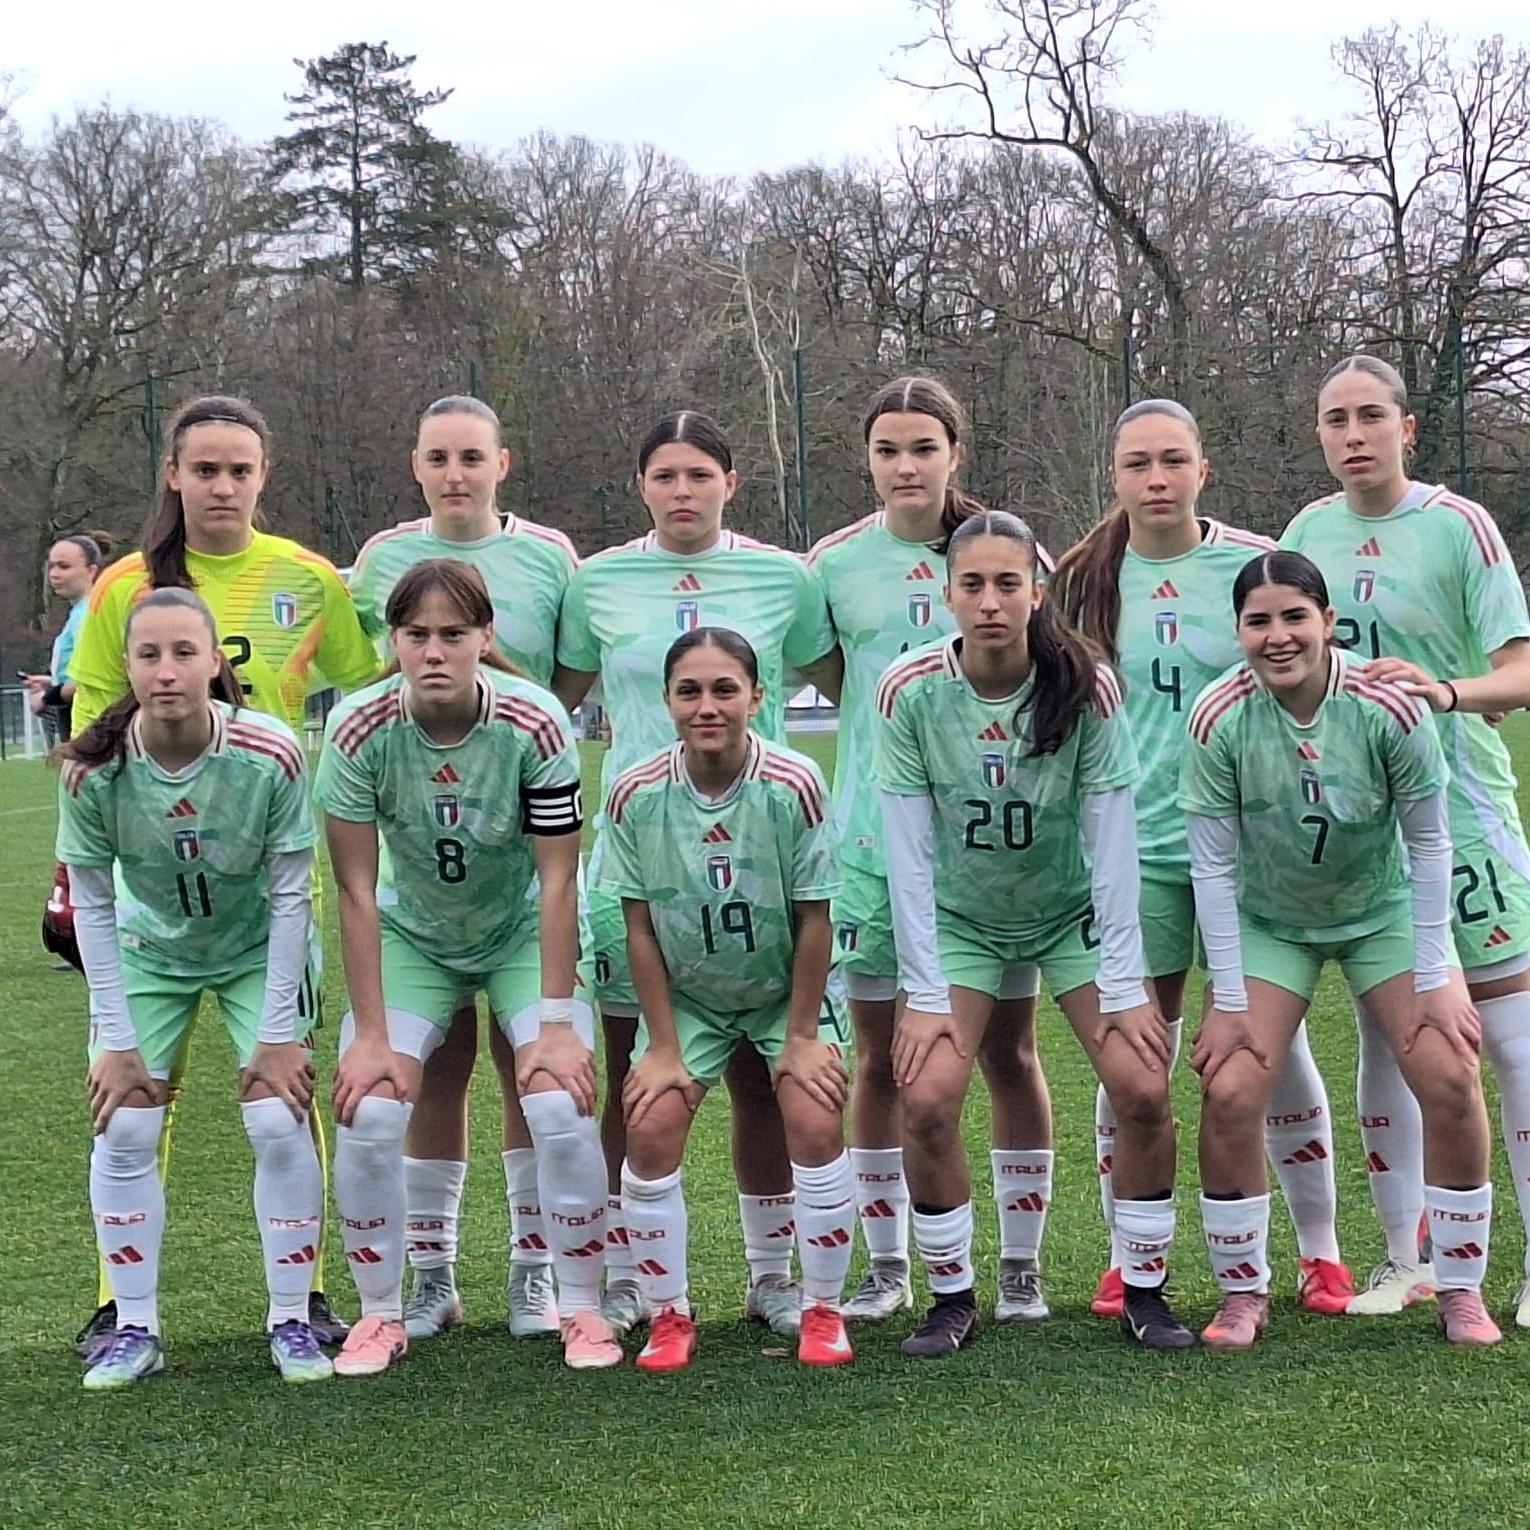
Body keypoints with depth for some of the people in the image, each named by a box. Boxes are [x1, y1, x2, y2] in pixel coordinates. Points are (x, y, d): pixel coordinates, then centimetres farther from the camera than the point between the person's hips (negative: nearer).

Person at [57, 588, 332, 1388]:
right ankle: (135, 1329, 8)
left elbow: (289, 896, -18)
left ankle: (291, 1322, 5)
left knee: (280, 1124, -11)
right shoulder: (93, 771, -25)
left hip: (256, 952, -1)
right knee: (121, 1131, -7)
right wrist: (115, 1043, -12)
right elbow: (93, 909, -13)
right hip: (148, 953, 1)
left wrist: (276, 1034, -16)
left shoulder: (271, 755, -29)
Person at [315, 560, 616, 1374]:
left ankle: (582, 1308, 4)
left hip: (524, 932, -1)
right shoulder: (359, 729, -23)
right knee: (368, 1111, -13)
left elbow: (559, 881, -20)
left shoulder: (535, 722, -26)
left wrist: (558, 1023, -20)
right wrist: (370, 1034, -17)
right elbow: (356, 890, -17)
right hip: (411, 934, 1)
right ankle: (381, 1314, 8)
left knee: (562, 1105, -17)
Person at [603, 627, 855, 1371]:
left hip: (784, 989, -1)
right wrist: (662, 1048, -9)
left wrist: (801, 1037, -11)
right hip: (685, 995, 1)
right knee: (650, 1131, -12)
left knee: (815, 1125, -15)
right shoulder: (636, 794, -19)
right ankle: (669, 1315, 7)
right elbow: (640, 928, -10)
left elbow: (813, 921, -15)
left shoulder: (794, 785, -23)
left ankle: (823, 1311, 6)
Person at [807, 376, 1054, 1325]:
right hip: (874, 840, 1)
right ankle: (888, 1265, 17)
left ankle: (1022, 1264, 14)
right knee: (883, 1058, 6)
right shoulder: (835, 563, 4)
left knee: (1008, 1049, 3)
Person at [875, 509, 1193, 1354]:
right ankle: (952, 1296, 6)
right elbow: (908, 858, -17)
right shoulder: (909, 692, -19)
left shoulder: (1087, 685, -20)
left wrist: (1123, 987, -17)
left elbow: (1113, 846, -18)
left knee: (1143, 1090, -13)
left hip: (1074, 914, 0)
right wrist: (924, 995, -17)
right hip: (961, 921, 0)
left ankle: (1144, 1291, 7)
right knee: (926, 1100, -15)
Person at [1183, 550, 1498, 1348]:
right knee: (1228, 1094, -13)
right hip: (1267, 923, 0)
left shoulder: (1386, 706, -24)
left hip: (1384, 912, 0)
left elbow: (1429, 844, -13)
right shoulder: (1219, 719, -23)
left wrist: (1434, 978, -11)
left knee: (1451, 1081, -11)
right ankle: (1243, 1293, 7)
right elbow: (1213, 868, -15)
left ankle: (1460, 1289, 8)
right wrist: (1228, 1001, -14)